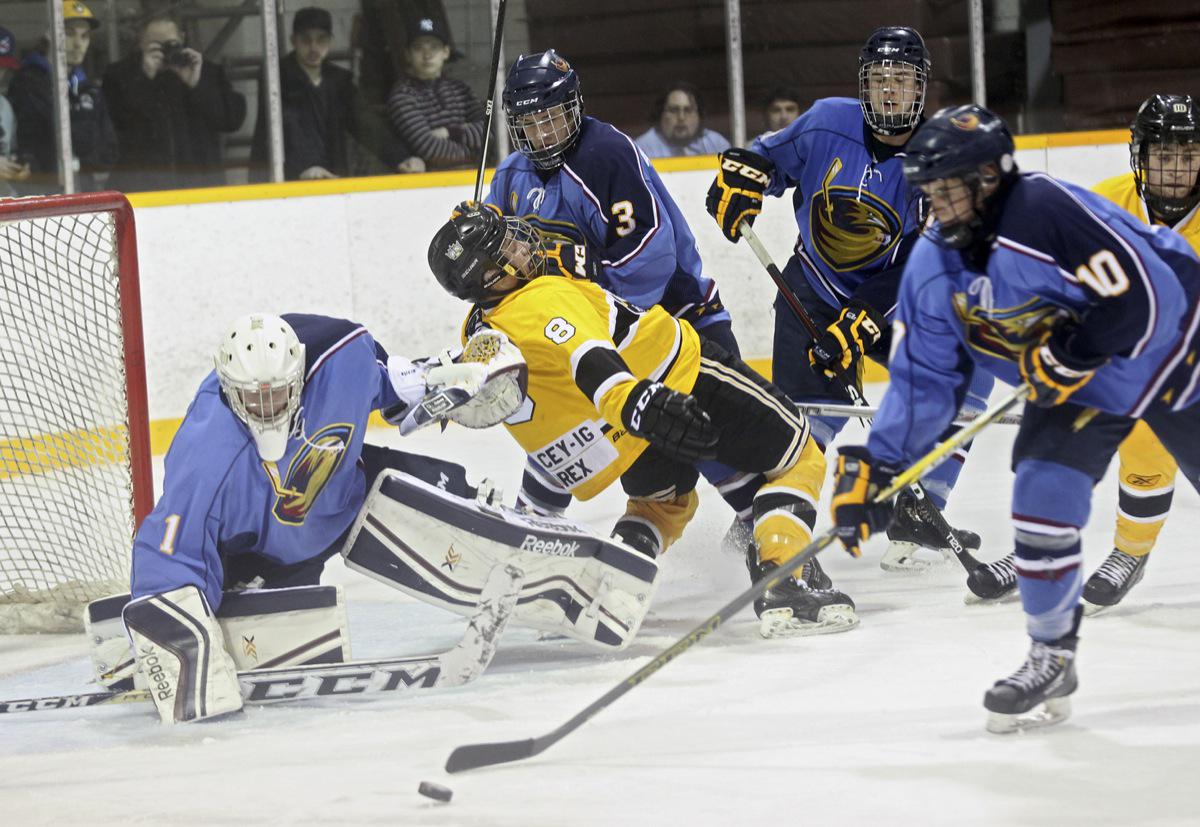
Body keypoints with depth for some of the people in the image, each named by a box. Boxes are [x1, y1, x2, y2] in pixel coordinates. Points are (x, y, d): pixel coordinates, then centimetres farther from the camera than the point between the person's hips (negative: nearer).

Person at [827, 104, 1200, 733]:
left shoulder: (1047, 212, -32)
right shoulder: (933, 266, -8)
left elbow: (1146, 297, -34)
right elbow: (923, 377, -2)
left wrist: (1067, 356, -28)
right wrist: (872, 467, -8)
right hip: (1073, 385, 6)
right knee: (1044, 496, -10)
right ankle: (1052, 659, 3)